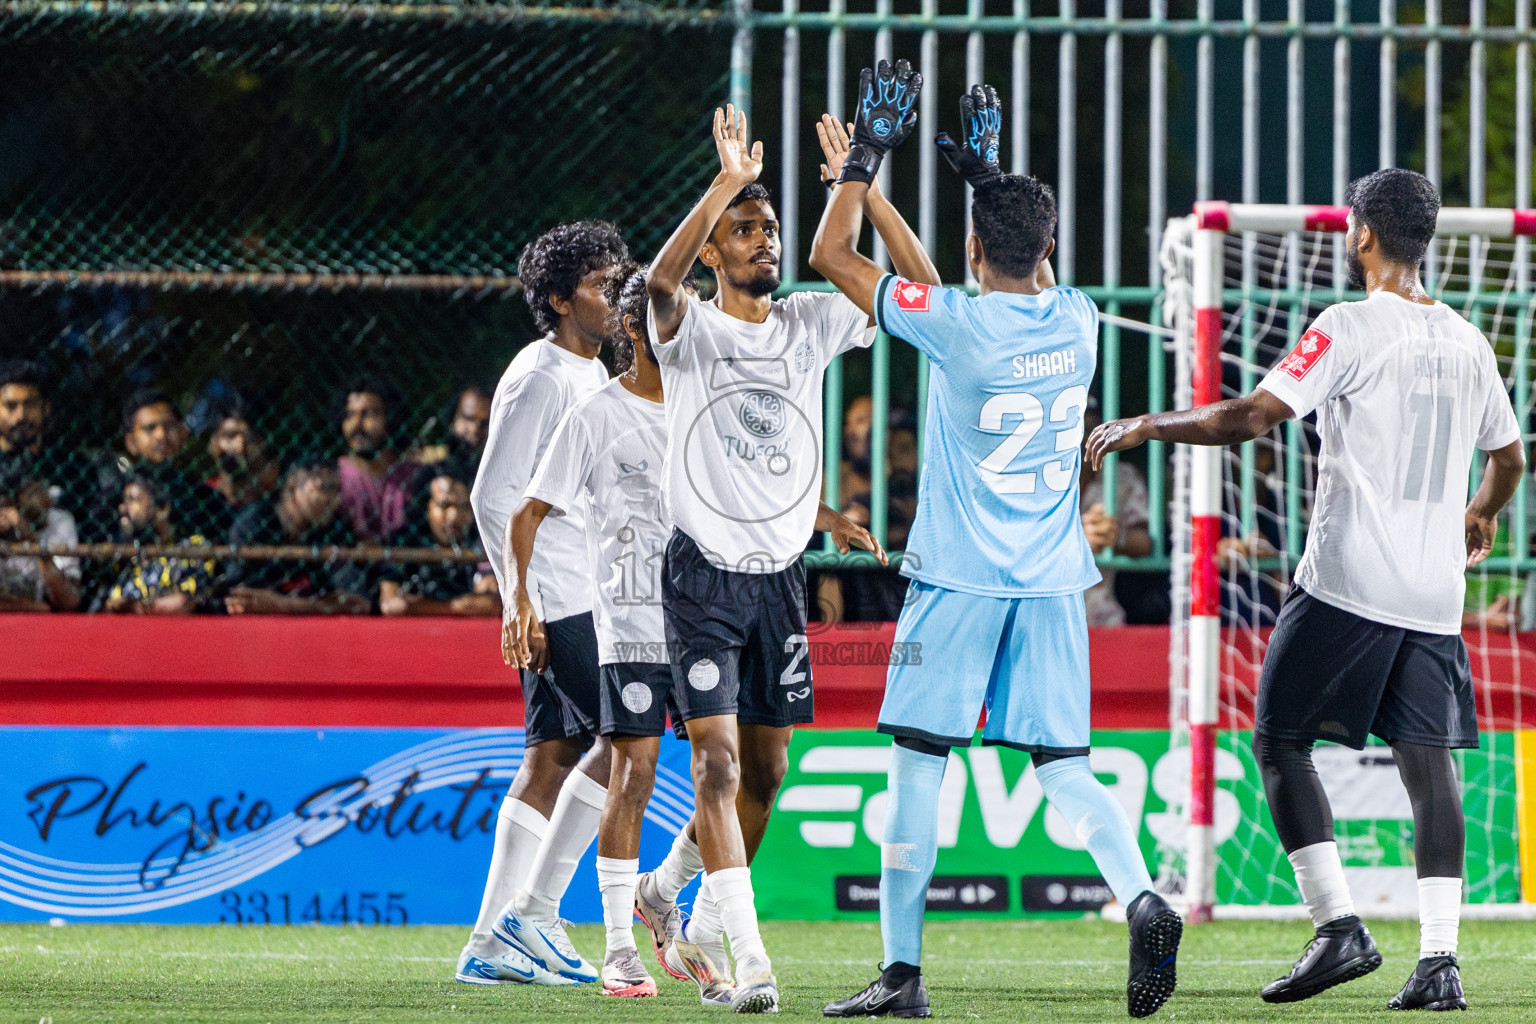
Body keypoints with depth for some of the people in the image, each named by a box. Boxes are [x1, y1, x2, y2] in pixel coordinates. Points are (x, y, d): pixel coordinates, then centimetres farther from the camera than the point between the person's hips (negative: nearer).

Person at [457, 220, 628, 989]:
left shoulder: (590, 375, 19)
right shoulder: (539, 379, -12)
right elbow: (493, 499, -16)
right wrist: (520, 603, -20)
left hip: (583, 600, 10)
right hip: (554, 602, -10)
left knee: (552, 758, 7)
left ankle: (488, 946, 7)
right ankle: (534, 912, -10)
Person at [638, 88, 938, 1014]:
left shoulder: (810, 324, 8)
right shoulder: (691, 330, -5)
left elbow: (921, 289, -1)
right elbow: (661, 280, -28)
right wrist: (728, 180, -35)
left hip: (783, 575, 5)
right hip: (704, 573, -5)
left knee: (764, 772, 10)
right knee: (719, 763, -14)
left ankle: (702, 932, 29)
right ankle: (747, 954, -21)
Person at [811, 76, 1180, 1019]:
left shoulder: (956, 322, -14)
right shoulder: (1077, 320, 1)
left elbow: (831, 254, -4)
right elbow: (1035, 270, 27)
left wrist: (865, 153, 6)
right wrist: (989, 172, 32)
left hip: (958, 579, -5)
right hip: (1053, 580, 5)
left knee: (918, 765, 2)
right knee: (1064, 770, 8)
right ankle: (1144, 900, -17)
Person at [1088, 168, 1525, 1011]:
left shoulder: (1350, 327, -8)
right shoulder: (1465, 341, 11)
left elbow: (1253, 417, -15)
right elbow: (1509, 455, 24)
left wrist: (1146, 427, -3)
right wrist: (1482, 514, 46)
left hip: (1347, 585, -6)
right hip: (1434, 591, 6)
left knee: (1279, 741, 5)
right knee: (1428, 759, 5)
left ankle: (1339, 926, -6)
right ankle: (1439, 958, -4)